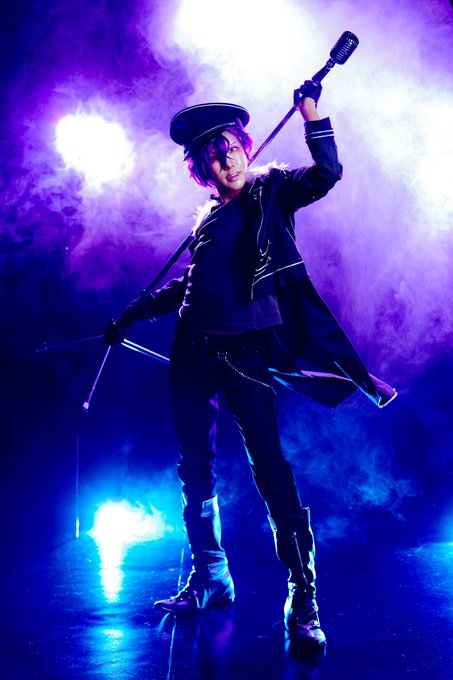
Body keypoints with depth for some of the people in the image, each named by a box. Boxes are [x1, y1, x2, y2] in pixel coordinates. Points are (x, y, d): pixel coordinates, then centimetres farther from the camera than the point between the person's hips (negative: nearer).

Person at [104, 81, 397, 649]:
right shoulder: (208, 220, 16)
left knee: (269, 468, -10)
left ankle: (302, 595, -2)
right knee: (195, 467, 9)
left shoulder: (271, 192, 4)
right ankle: (210, 577, 25)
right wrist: (132, 314, 28)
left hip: (246, 353, -6)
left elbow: (326, 174, -12)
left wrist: (311, 114, -19)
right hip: (193, 352, 6)